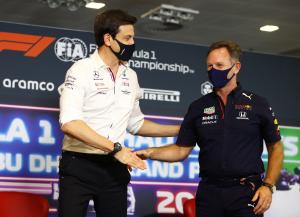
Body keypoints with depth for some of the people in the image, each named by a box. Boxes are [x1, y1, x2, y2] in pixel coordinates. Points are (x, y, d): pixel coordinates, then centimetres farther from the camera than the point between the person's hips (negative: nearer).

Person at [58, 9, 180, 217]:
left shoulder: (130, 76, 11)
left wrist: (180, 130, 18)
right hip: (79, 167, -5)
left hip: (114, 168, 6)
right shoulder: (81, 70, -8)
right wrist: (116, 148, -21)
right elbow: (69, 123, -21)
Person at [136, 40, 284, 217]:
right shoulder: (198, 107, 8)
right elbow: (182, 150, 9)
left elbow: (276, 148, 5)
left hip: (246, 192, -2)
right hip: (209, 192, 3)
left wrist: (268, 186, -6)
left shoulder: (257, 104, 2)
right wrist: (150, 153, -6)